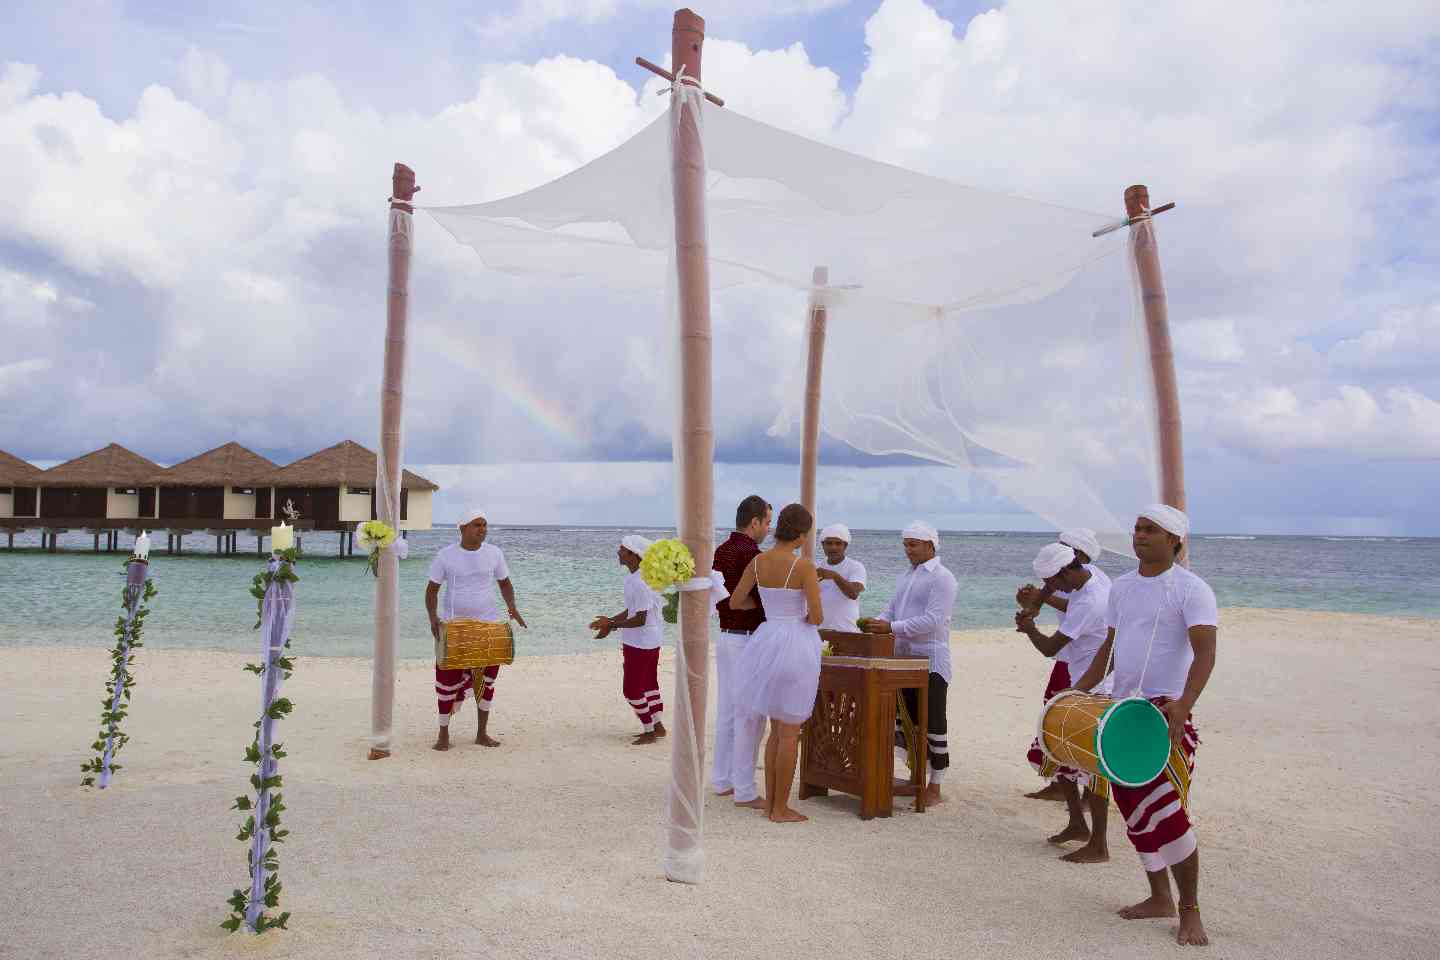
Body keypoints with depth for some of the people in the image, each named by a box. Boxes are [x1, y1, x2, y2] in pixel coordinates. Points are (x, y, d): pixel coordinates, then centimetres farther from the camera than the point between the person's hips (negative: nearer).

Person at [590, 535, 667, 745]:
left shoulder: (639, 583, -25)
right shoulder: (633, 578, 7)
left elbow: (640, 619, -25)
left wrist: (611, 625, -19)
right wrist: (610, 621, 5)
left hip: (640, 645, -10)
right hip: (649, 642, 10)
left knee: (632, 689, 1)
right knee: (648, 685, 18)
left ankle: (649, 731, 11)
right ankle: (657, 726, 28)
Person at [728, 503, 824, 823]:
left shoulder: (757, 562, 3)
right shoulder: (804, 566, -14)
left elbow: (734, 603, 11)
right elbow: (817, 616, -17)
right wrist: (803, 618, 6)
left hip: (768, 643, 6)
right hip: (797, 645, -6)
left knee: (778, 729, 18)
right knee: (791, 732, 4)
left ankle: (769, 802, 21)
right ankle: (780, 809, 9)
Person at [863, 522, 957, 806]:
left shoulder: (942, 578, -11)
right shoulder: (906, 576, 15)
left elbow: (932, 620, -21)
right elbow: (892, 608, 16)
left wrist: (891, 627, -25)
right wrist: (876, 623, -6)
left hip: (931, 662, -8)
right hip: (905, 659, 8)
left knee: (933, 725, -1)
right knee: (911, 723, 14)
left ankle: (935, 787, 6)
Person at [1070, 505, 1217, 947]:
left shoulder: (1191, 590, -9)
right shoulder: (1122, 587, 13)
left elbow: (1204, 653, -20)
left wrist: (1184, 703, -34)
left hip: (1165, 711, -7)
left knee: (1167, 812, -11)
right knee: (1135, 809, 11)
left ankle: (1190, 912, 4)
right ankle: (1160, 898, 25)